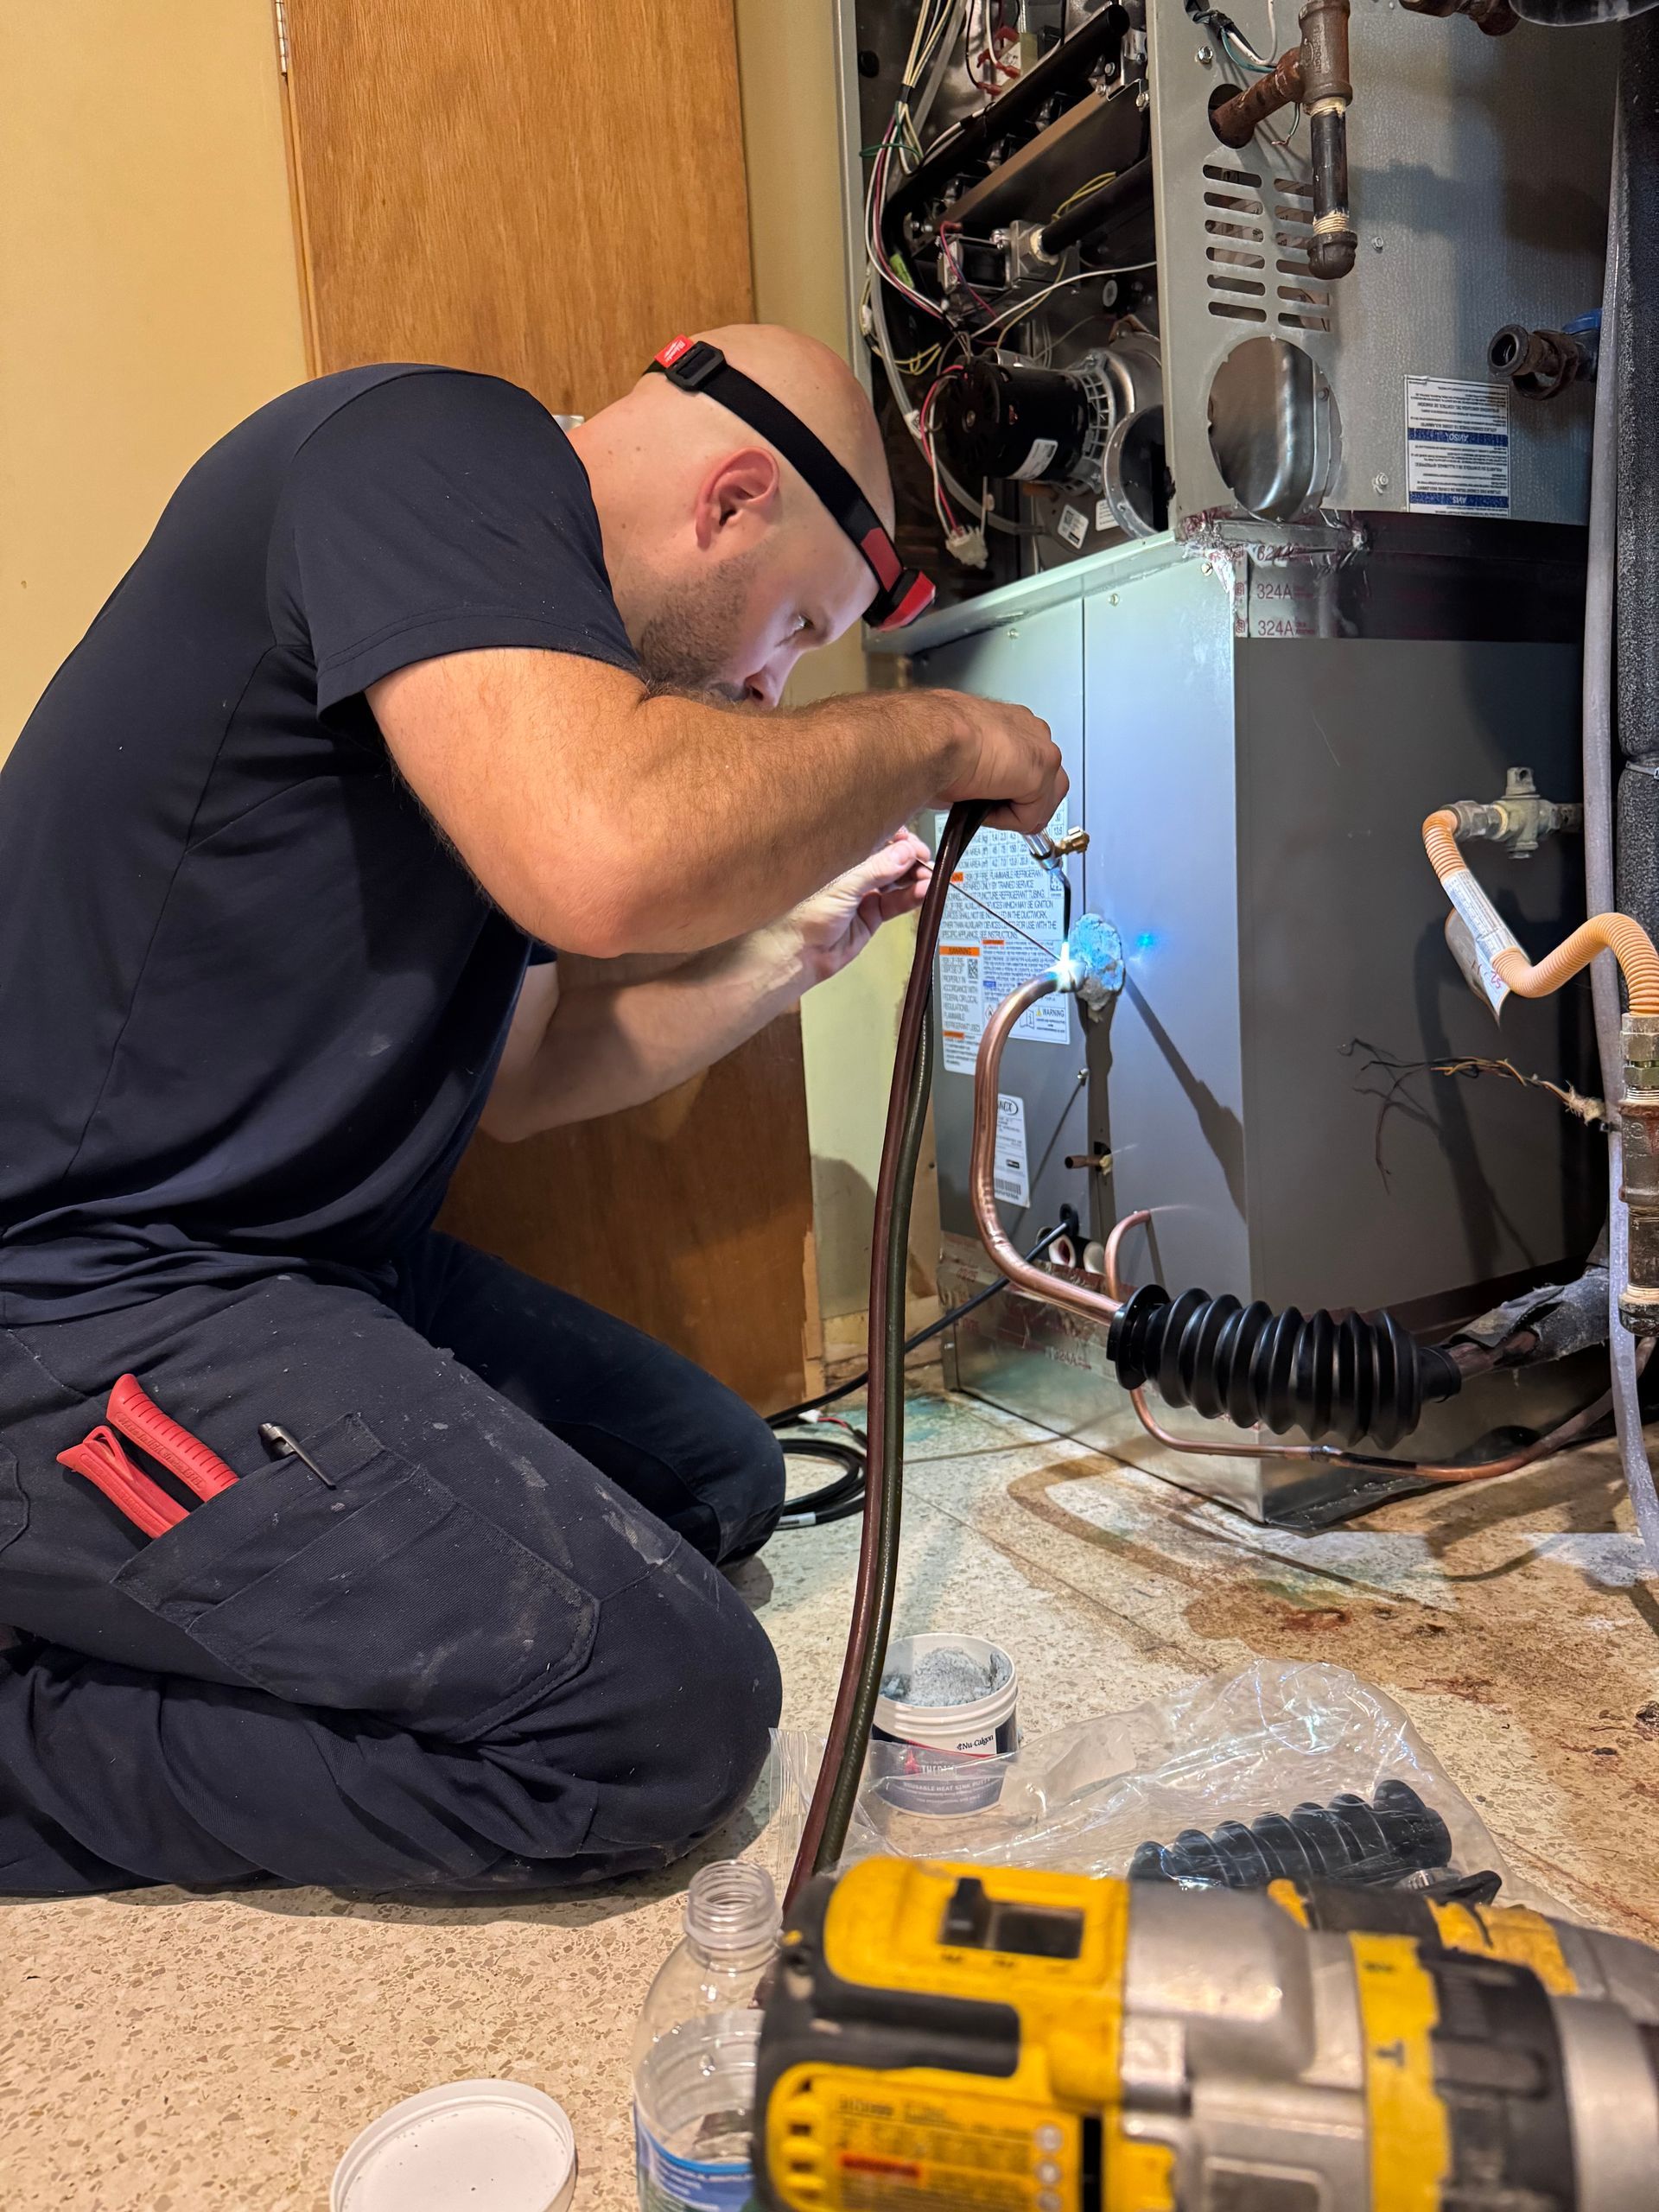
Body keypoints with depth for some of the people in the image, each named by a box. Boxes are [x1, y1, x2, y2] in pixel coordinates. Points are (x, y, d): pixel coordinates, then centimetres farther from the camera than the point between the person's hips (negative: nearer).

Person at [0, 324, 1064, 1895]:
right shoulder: (446, 447, -11)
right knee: (665, 1710, -16)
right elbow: (607, 860, -32)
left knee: (715, 1485, 14)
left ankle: (151, 1627, 10)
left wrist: (804, 940, 18)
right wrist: (933, 736, -14)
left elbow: (513, 1075, 19)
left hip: (283, 1257, 11)